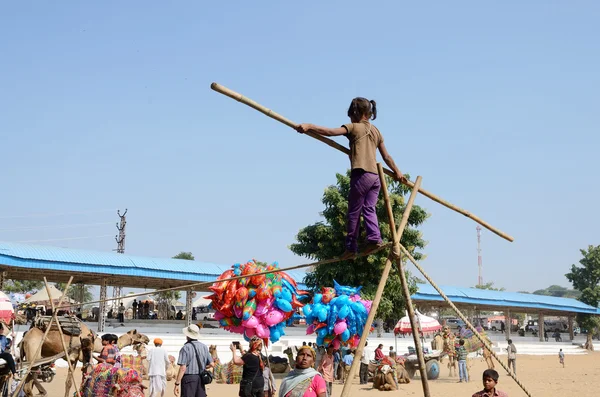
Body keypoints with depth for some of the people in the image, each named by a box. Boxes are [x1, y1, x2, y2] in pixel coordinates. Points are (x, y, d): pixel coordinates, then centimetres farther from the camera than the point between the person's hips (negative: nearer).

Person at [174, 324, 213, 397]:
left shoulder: (185, 348, -10)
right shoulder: (204, 346, 8)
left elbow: (183, 368, -16)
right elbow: (211, 364, 10)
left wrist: (177, 384, -13)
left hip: (189, 378, -5)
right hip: (201, 379, 5)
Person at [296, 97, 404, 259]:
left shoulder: (354, 127, 2)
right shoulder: (376, 131, 21)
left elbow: (330, 132, -12)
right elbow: (387, 157, 26)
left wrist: (309, 126, -17)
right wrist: (397, 172, 38)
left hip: (361, 175, -6)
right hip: (375, 176, 6)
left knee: (354, 212, -1)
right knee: (369, 209, 3)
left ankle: (351, 247, 1)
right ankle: (374, 238, -16)